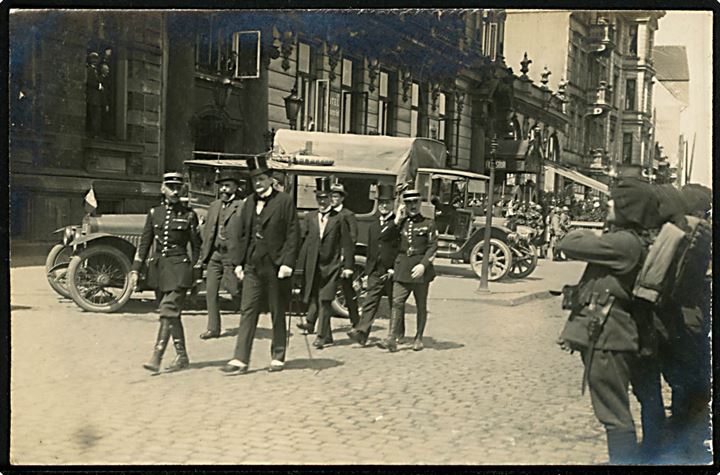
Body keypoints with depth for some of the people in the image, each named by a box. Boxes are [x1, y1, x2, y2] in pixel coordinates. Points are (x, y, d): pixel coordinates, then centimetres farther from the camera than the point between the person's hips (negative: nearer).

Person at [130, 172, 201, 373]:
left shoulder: (189, 215, -1)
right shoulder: (154, 213, 7)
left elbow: (196, 247, 5)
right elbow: (144, 243, 9)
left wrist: (193, 271, 2)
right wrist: (135, 269, 3)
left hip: (178, 268, -4)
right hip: (157, 267, 4)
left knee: (168, 312, -13)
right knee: (172, 314, 11)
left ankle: (156, 358, -14)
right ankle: (182, 357, 20)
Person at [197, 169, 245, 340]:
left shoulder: (243, 207, -7)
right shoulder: (214, 206, 15)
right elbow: (206, 231, 18)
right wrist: (204, 254, 11)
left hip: (232, 256, -6)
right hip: (214, 255, 6)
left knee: (235, 291, -1)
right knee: (211, 292, 5)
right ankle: (213, 328, 13)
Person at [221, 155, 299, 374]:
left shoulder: (284, 201, -4)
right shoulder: (249, 203, 13)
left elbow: (293, 234, -8)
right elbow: (244, 235, 17)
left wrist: (287, 262, -15)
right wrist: (239, 262, 10)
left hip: (276, 266, -4)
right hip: (252, 266, 5)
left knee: (277, 314, 7)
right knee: (247, 311, 0)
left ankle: (278, 357, 19)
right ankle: (240, 360, 0)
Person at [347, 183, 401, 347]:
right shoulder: (373, 225, 15)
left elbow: (402, 248, -10)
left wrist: (395, 269, -14)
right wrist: (368, 270, 18)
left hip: (392, 272, -5)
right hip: (375, 272, 5)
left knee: (395, 304, 7)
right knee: (370, 302, -4)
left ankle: (397, 334, 20)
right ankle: (361, 332, -11)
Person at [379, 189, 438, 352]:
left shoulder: (428, 224, 3)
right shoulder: (401, 223, 12)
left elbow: (433, 248, -2)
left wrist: (423, 265, -15)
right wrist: (397, 220, 0)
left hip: (420, 268, -2)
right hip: (402, 269, 2)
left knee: (421, 305, 7)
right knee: (397, 302, -9)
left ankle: (418, 339, 17)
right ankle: (391, 339, -13)